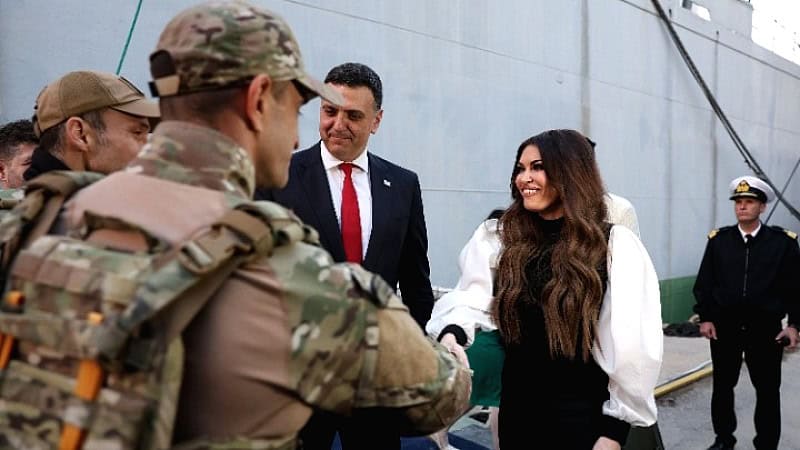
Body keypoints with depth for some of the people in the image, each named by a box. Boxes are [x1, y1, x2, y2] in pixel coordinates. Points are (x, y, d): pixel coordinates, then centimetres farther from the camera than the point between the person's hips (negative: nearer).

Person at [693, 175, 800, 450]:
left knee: (767, 390, 8)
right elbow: (704, 282, 3)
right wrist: (705, 317, -2)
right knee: (722, 386, 12)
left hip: (765, 328, -1)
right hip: (724, 326, 2)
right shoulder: (718, 240, 0)